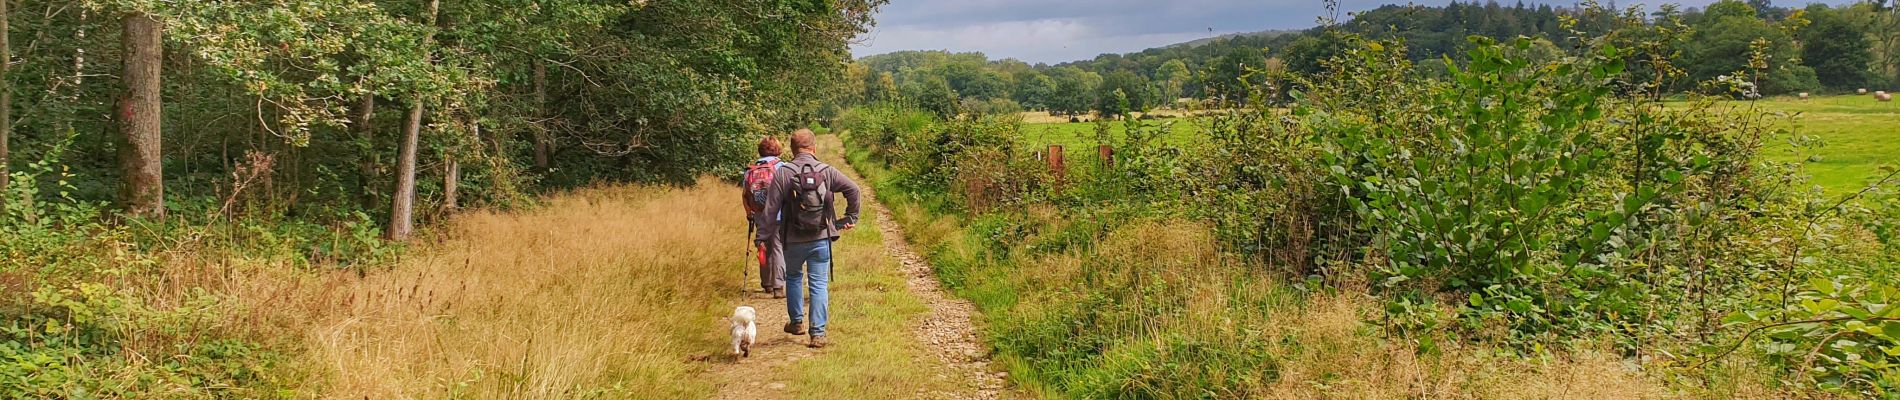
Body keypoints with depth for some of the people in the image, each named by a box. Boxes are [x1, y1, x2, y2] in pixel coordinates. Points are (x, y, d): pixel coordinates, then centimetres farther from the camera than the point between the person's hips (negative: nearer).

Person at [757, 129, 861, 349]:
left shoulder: (783, 173, -6)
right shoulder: (826, 171, -3)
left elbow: (771, 208, -7)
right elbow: (853, 189, -7)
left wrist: (764, 236, -2)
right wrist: (851, 218, 5)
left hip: (793, 240, 0)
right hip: (821, 239, 0)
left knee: (793, 277, 24)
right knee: (819, 284, 3)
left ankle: (797, 322, 32)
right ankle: (818, 334, -1)